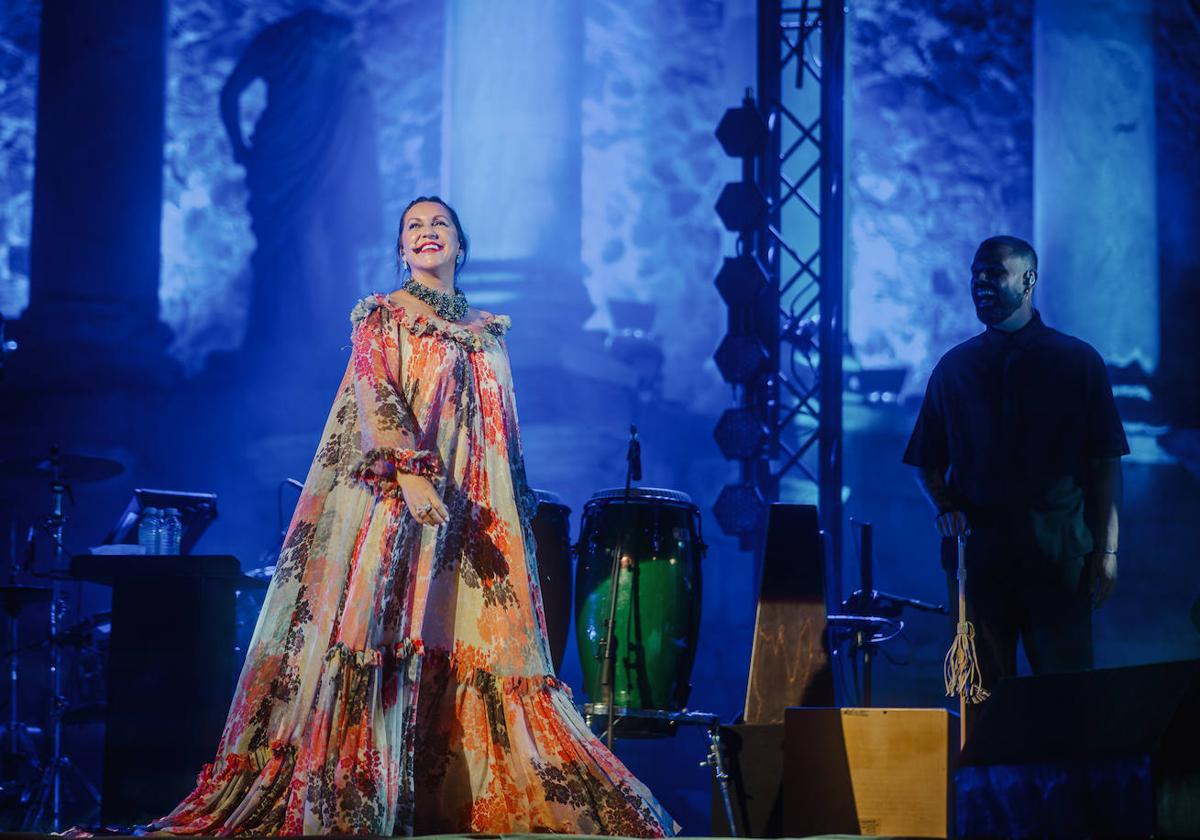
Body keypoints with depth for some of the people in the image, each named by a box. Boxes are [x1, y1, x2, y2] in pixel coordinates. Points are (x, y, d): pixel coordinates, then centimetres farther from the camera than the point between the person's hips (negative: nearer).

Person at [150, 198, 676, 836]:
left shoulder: (488, 333, 19)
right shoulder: (381, 316, 5)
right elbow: (373, 399, -9)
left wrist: (512, 515, 13)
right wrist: (410, 473, -24)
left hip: (473, 512, 5)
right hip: (392, 498, -5)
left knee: (473, 640, -2)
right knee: (387, 634, -13)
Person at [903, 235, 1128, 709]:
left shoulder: (1078, 361, 6)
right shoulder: (955, 367, 12)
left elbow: (1105, 464, 3)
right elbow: (926, 461, 17)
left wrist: (1106, 549, -4)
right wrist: (944, 507, -3)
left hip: (1058, 550, -2)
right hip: (977, 550, 2)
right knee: (983, 690, 2)